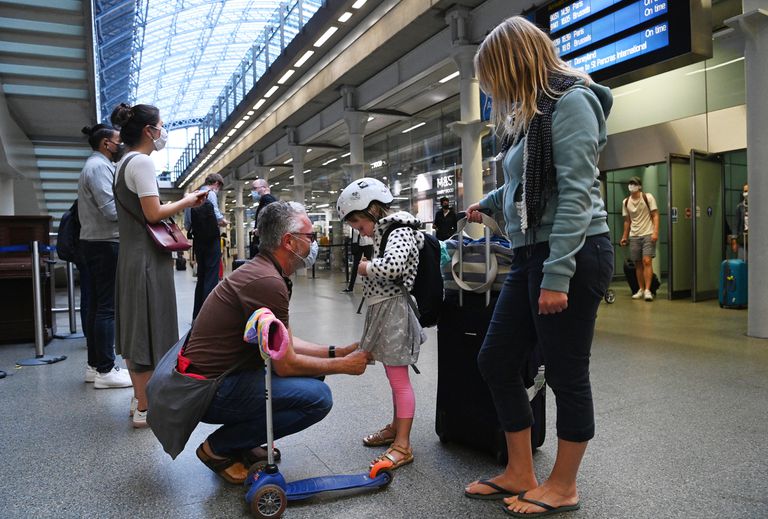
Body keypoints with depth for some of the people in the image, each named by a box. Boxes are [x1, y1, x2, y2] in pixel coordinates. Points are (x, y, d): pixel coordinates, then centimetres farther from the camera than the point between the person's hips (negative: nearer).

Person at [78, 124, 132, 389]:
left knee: (96, 305, 12)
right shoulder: (100, 166, -13)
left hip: (94, 243, 11)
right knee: (107, 307, -8)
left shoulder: (94, 165, 19)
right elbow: (112, 210, -21)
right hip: (105, 244, -11)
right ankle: (105, 370, -4)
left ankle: (94, 366, 19)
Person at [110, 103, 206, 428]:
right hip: (147, 258, -10)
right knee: (149, 328, -4)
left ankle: (140, 397, 26)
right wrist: (186, 202, -6)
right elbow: (153, 214, -19)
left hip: (131, 255, 10)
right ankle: (145, 408, 4)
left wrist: (183, 204, 16)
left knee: (135, 326, 14)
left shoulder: (123, 163, 17)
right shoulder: (142, 161, -13)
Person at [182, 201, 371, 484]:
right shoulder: (268, 282, -24)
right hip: (210, 389, -10)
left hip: (220, 374, 10)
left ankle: (243, 443, 14)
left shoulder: (261, 270, 9)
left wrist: (337, 352, 6)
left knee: (311, 370, 12)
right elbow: (286, 364, -20)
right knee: (318, 397, -19)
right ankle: (219, 447, -3)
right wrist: (343, 365, -7)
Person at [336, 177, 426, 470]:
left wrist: (366, 267, -17)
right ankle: (395, 428, 34)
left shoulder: (399, 232, -15)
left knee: (399, 378, -4)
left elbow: (392, 267, -33)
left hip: (393, 310, -10)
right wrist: (369, 268, 3)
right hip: (382, 309, 10)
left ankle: (402, 445, 4)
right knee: (394, 376, 20)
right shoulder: (385, 233, 15)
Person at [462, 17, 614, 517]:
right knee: (497, 361, 9)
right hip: (533, 254, 10)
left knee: (566, 374, 2)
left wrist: (557, 275, -22)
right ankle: (520, 475, 23)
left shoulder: (571, 101, -8)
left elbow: (577, 194, -18)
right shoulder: (534, 113, 19)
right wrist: (487, 202, 47)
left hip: (572, 255, -9)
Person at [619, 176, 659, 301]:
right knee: (638, 263, 6)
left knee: (647, 261, -13)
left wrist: (655, 232, -15)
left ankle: (647, 290, -12)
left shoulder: (648, 197, -3)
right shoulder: (625, 202, 9)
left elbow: (655, 215, -5)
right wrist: (624, 236, 12)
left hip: (648, 234, -4)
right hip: (634, 236, 4)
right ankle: (641, 289, 15)